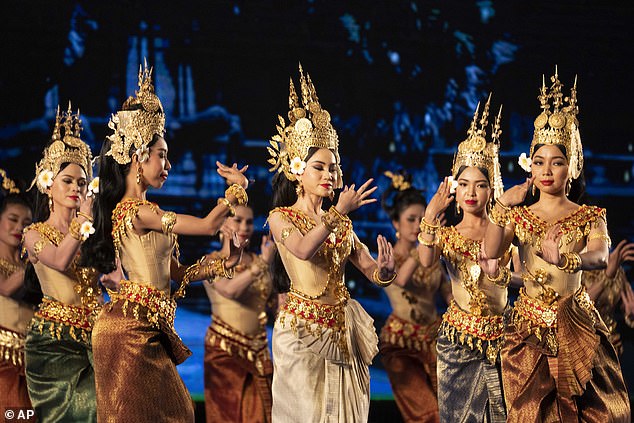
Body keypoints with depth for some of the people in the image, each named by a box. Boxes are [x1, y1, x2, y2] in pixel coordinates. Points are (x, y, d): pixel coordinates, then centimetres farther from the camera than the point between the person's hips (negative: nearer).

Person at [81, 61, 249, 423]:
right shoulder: (138, 211, -14)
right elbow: (208, 225, -15)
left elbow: (178, 273, 18)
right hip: (130, 329, -10)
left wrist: (224, 263, 7)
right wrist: (237, 188, -1)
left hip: (149, 331, 10)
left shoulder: (133, 211, 17)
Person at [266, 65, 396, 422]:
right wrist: (339, 212, -21)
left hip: (342, 328, 5)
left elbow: (373, 272, 8)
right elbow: (304, 249, -22)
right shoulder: (280, 217, -1)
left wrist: (386, 269, -15)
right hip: (302, 327, -5)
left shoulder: (342, 224, 14)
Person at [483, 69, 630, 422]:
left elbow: (600, 255, -21)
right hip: (529, 327, 1)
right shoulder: (519, 216, 7)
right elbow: (492, 251, -12)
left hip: (577, 327, -1)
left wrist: (565, 260, -43)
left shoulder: (590, 217, 1)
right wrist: (502, 208, -27)